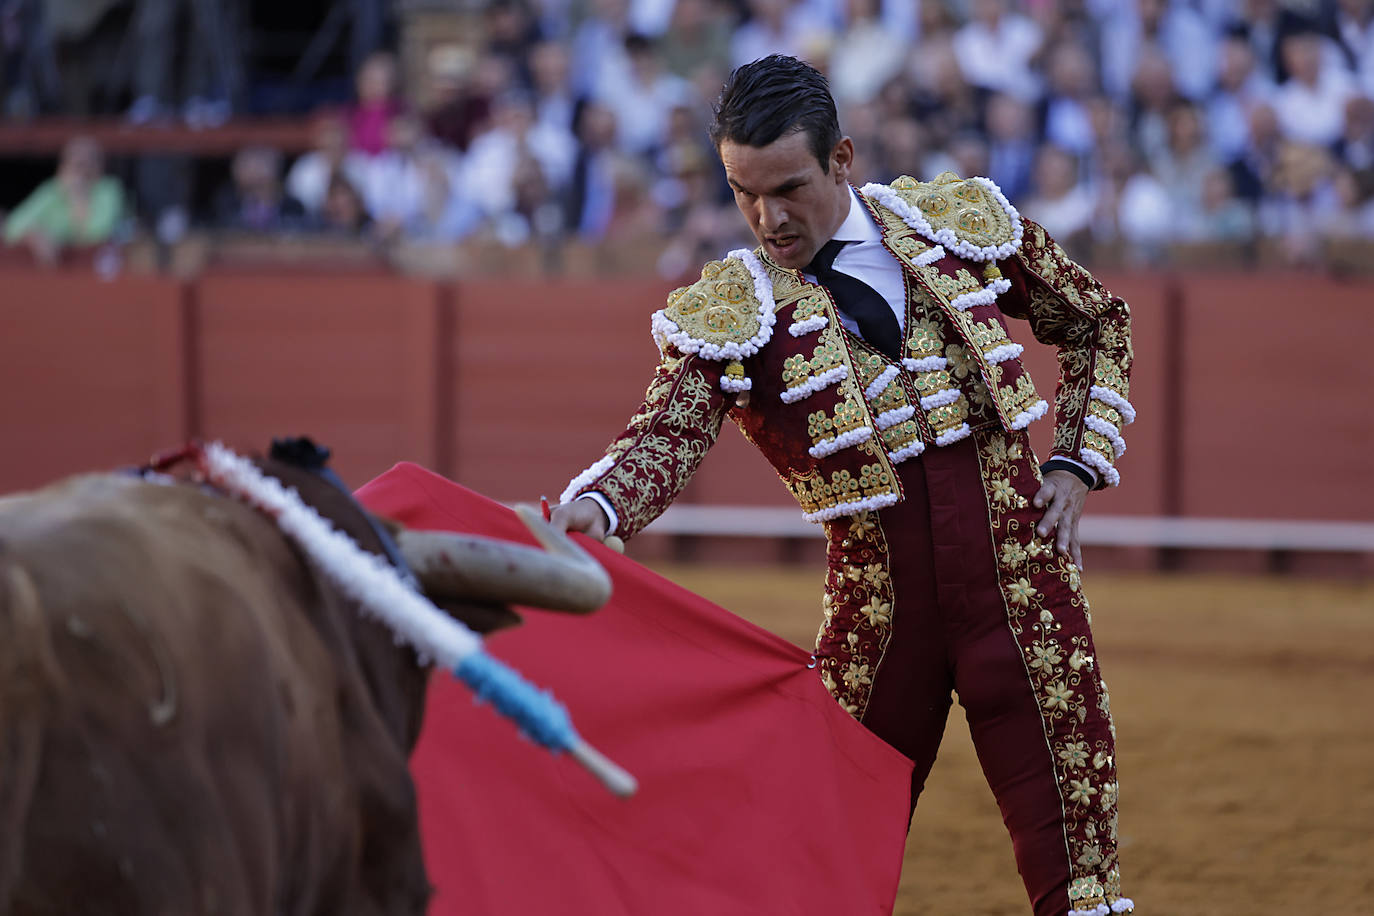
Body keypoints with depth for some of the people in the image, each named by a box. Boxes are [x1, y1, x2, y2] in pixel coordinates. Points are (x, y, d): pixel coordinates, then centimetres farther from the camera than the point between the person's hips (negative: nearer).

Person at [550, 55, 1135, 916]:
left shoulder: (965, 220, 3)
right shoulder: (727, 312, -3)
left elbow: (1099, 323, 17)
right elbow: (665, 438, -18)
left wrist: (1080, 466, 5)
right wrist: (592, 509, -40)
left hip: (1022, 583, 0)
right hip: (875, 612, 0)